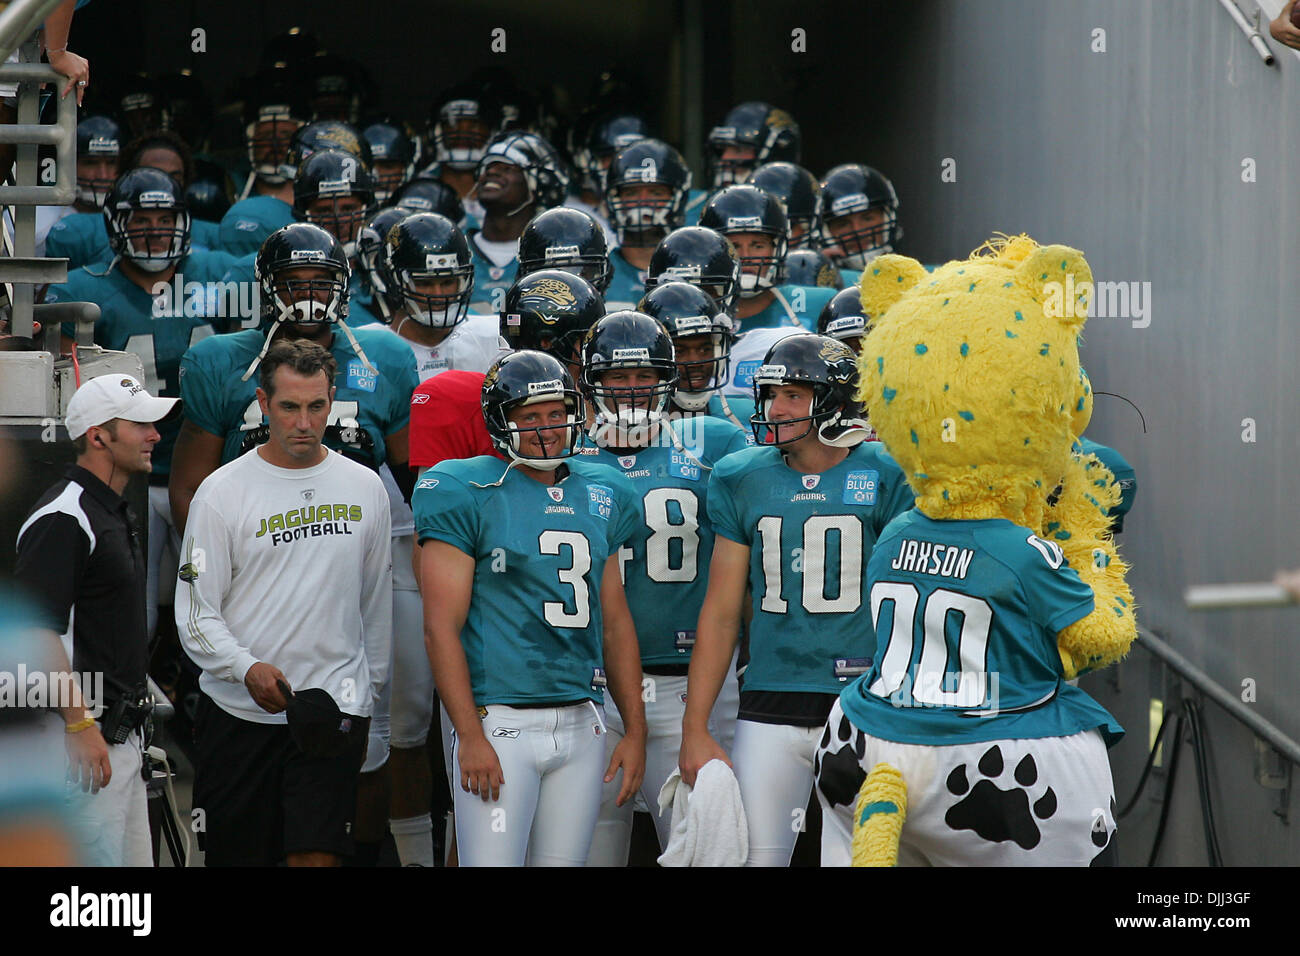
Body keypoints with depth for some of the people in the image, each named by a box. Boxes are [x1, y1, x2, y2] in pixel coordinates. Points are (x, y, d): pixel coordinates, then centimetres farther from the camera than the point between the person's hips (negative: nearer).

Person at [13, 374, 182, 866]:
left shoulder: (114, 512, 17)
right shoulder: (62, 519, -15)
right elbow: (36, 631, -22)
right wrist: (79, 726, -24)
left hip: (123, 731, 10)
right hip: (85, 737, -10)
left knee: (133, 859, 11)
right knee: (96, 861, -10)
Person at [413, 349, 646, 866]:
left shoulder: (599, 498, 14)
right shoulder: (469, 495, -4)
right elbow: (442, 627, -8)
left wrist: (635, 729, 14)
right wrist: (471, 738, -15)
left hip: (581, 725, 6)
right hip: (501, 722, -6)